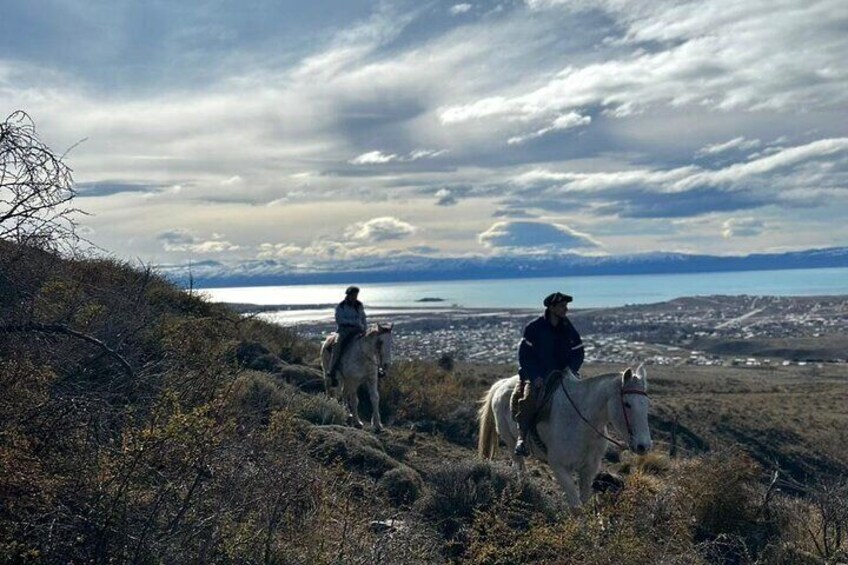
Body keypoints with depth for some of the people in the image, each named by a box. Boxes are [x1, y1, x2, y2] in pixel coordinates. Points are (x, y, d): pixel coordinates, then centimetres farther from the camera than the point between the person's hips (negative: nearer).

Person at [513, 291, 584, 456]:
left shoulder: (568, 329, 7)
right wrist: (535, 377, -17)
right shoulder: (534, 328, -4)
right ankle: (522, 438, -26)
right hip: (535, 375, -3)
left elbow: (577, 354, 11)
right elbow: (524, 355, -6)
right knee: (528, 398, -32)